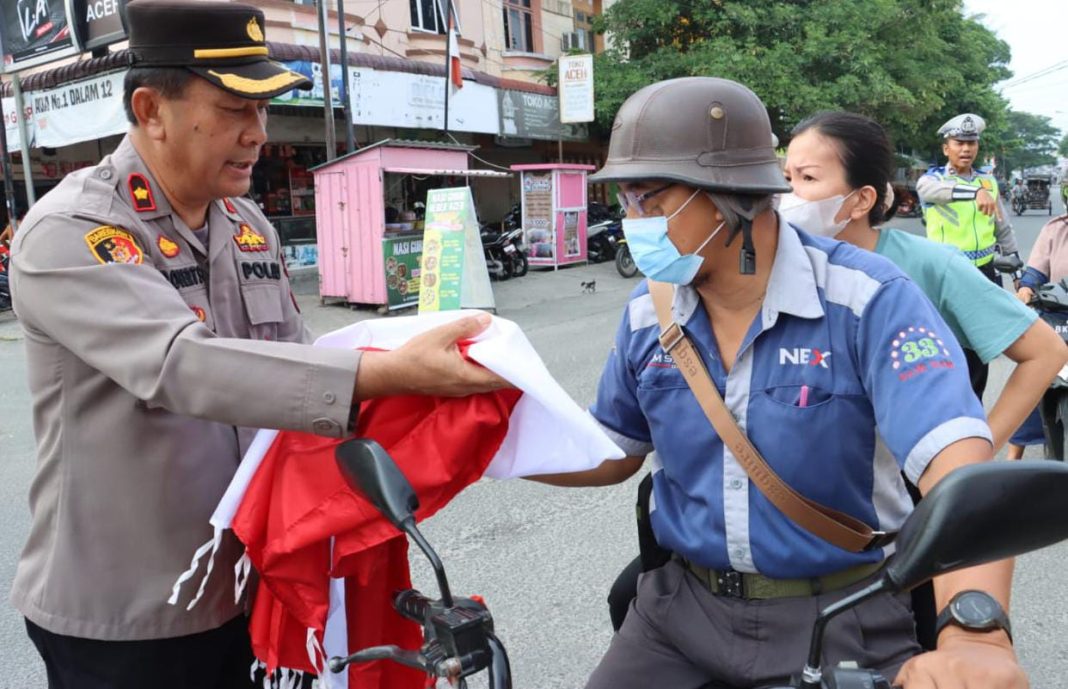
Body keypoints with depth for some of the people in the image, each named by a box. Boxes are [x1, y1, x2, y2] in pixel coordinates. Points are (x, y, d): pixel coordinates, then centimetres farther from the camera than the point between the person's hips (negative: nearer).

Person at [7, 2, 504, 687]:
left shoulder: (250, 225, 4)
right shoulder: (70, 233, -18)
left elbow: (291, 361, 7)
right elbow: (185, 366, -34)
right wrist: (392, 371, -43)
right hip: (119, 615, -5)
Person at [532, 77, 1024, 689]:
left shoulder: (870, 300, -17)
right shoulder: (646, 316, -2)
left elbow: (959, 468, -30)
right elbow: (611, 453, 10)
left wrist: (974, 634, -47)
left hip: (846, 615, -3)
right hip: (686, 607, 4)